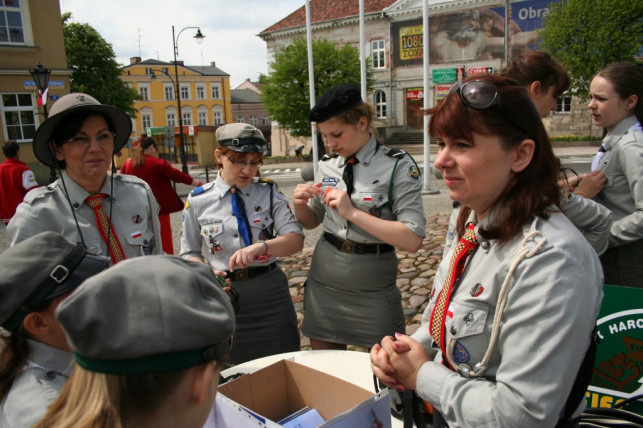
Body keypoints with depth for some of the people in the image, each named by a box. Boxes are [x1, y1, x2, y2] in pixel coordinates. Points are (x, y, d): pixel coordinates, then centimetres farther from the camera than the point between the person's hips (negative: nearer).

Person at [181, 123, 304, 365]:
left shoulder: (268, 192, -1)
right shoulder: (198, 201, -2)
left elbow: (296, 240, -11)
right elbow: (189, 253, 6)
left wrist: (262, 246, -30)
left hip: (270, 293, 1)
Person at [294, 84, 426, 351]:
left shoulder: (398, 166, -11)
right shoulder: (327, 166, 3)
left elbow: (412, 240, -19)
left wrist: (353, 212, -22)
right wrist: (300, 205, -6)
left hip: (372, 292, -4)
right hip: (323, 285, 4)